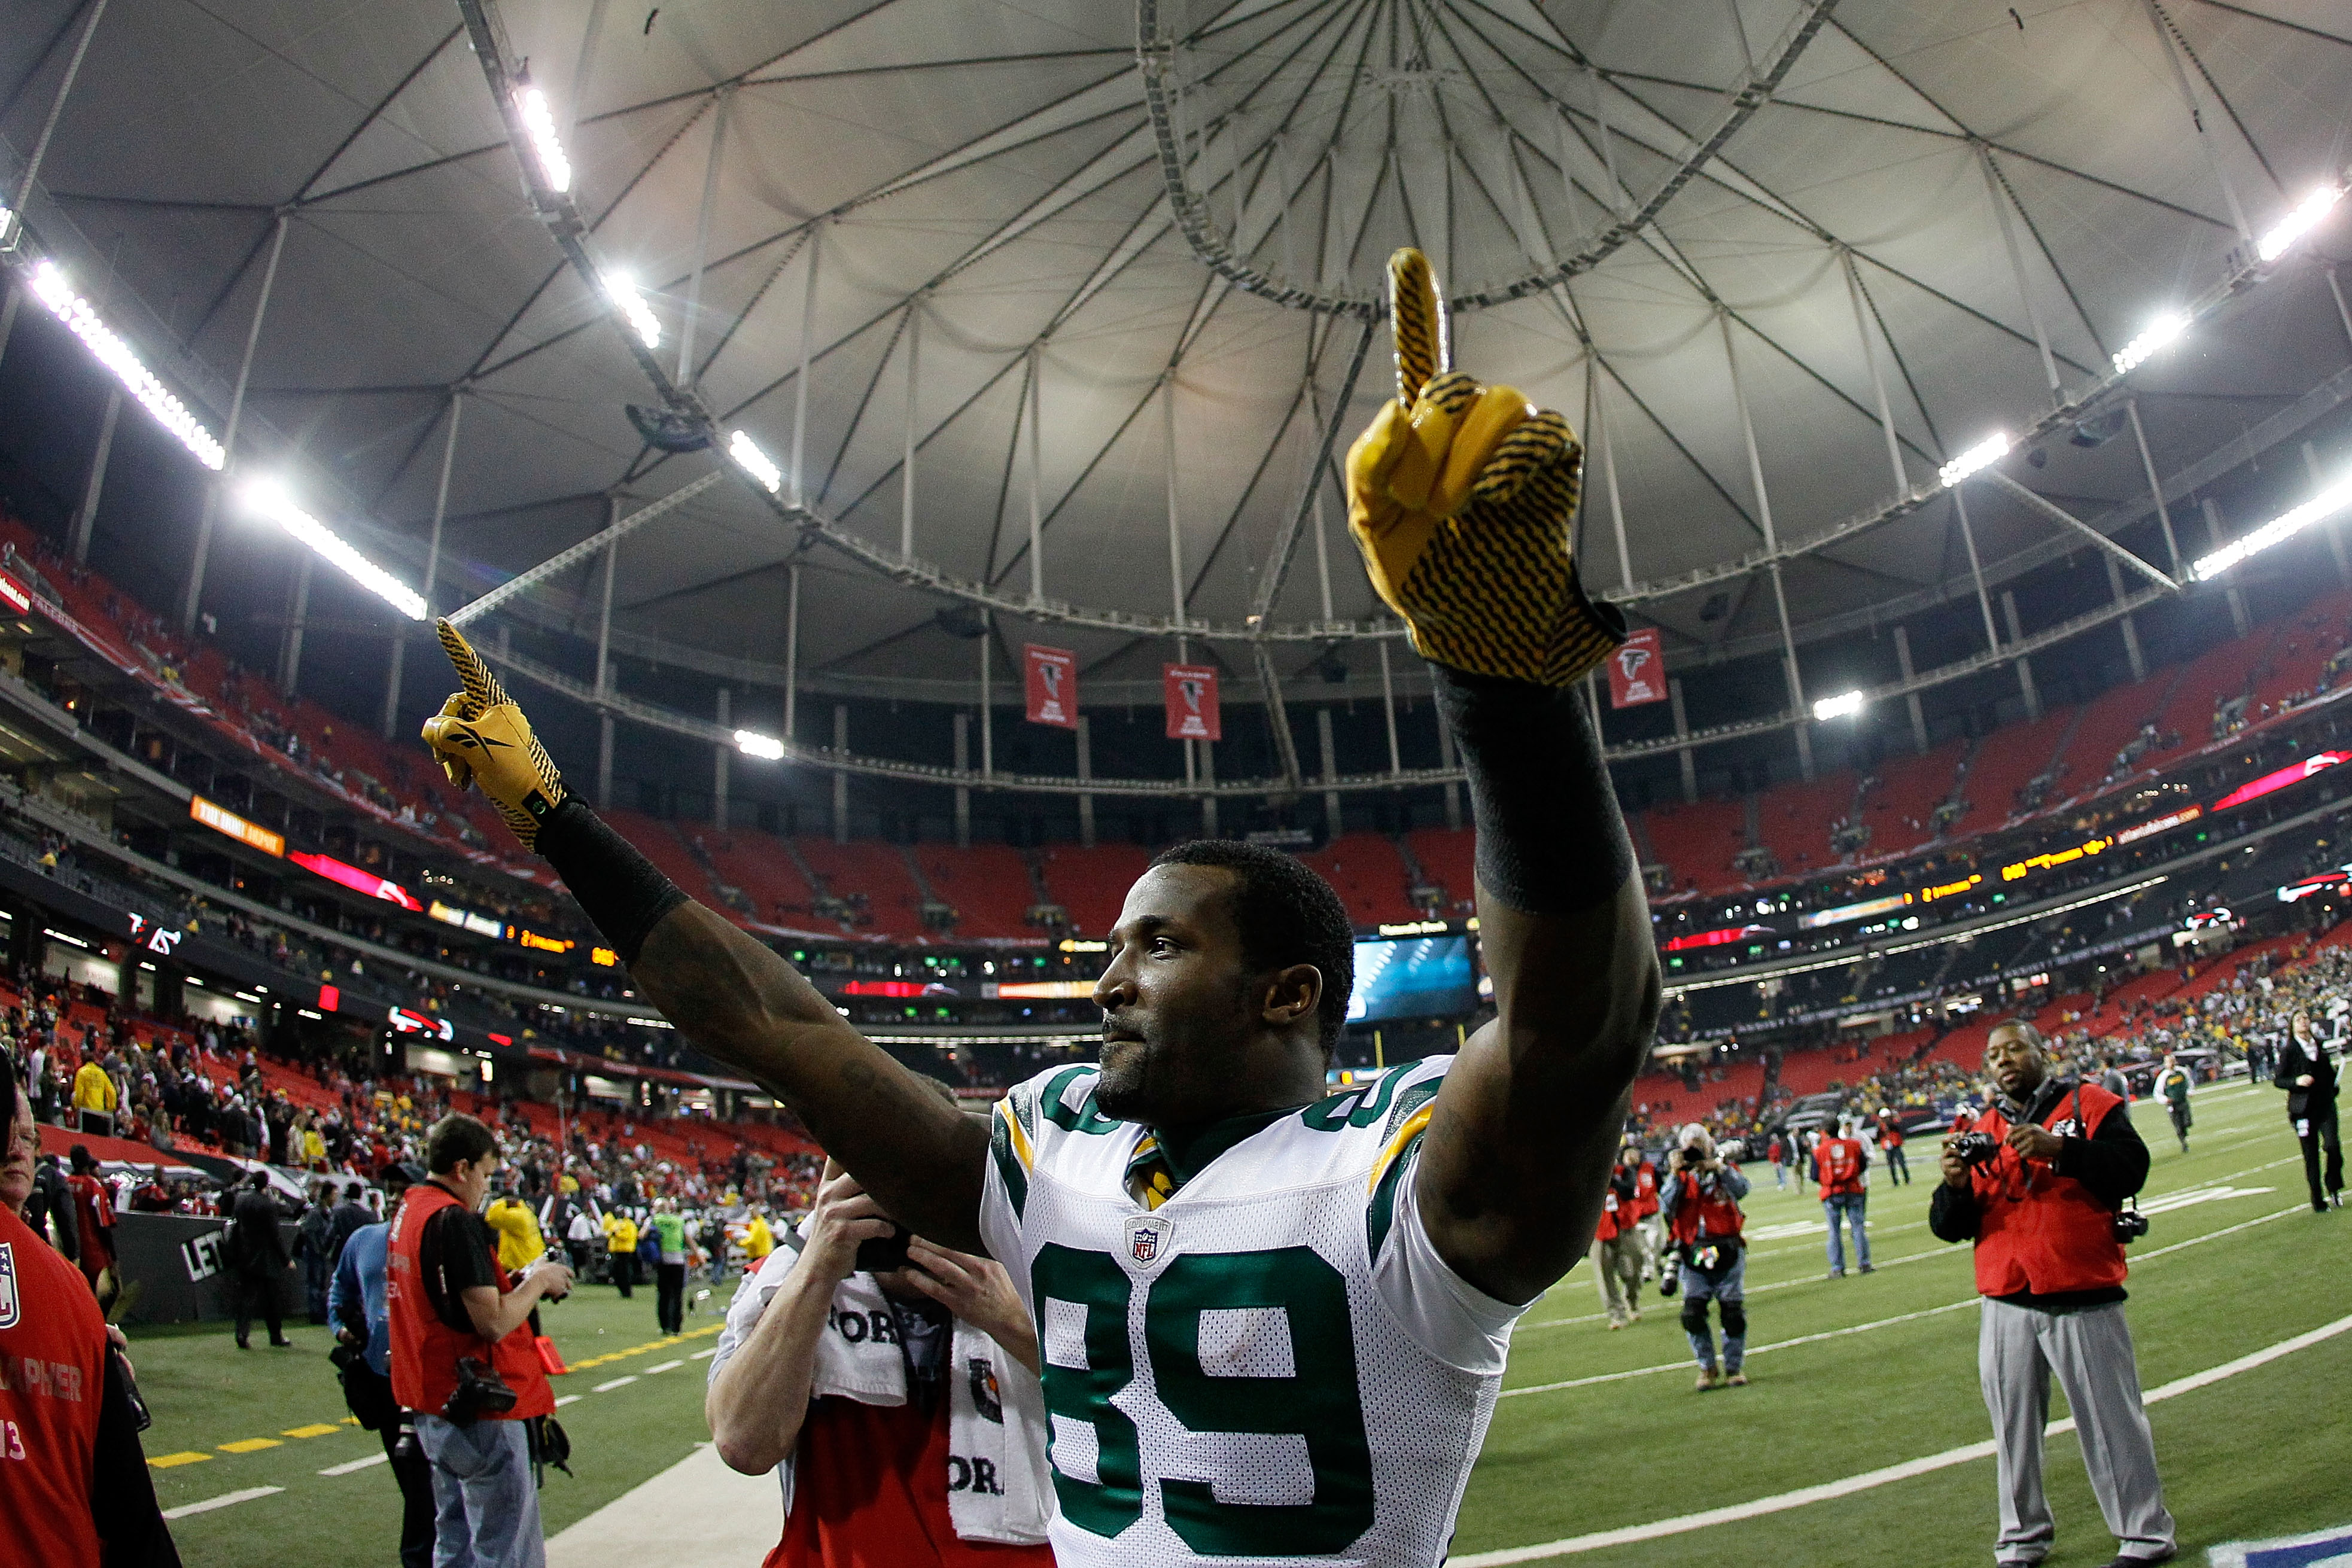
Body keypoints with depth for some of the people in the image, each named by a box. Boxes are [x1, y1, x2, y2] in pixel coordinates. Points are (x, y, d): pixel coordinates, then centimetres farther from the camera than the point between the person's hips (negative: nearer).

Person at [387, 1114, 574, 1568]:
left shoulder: (407, 1212, 10)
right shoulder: (455, 1220, -20)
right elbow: (493, 1322, -25)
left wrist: (519, 1281, 9)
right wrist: (539, 1280, -9)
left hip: (433, 1406, 10)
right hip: (479, 1411, -10)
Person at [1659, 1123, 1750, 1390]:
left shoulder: (1726, 1173, 5)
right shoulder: (1681, 1179, 8)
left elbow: (1742, 1190, -18)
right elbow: (1666, 1206, -9)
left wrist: (1719, 1167, -28)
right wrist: (1675, 1175, -15)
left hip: (1728, 1254, -1)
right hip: (1694, 1257, 1)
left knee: (1733, 1313, 3)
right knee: (1692, 1314, -7)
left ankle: (1734, 1368, 20)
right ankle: (1708, 1369, 10)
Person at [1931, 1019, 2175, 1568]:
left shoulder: (2090, 1105, 2)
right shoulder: (1980, 1131, 10)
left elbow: (2132, 1168, -15)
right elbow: (1949, 1226, 6)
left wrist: (2058, 1149, -26)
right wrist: (1955, 1186, -14)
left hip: (2083, 1301, -3)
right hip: (2005, 1306, 4)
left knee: (2112, 1421, 5)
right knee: (2013, 1429, 10)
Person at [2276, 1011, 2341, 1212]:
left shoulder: (2321, 1045, 8)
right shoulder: (2288, 1051, -4)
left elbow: (2328, 1071, 22)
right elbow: (2278, 1080, -3)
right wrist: (2297, 1081, -20)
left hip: (2326, 1104, 3)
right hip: (2303, 1108, -3)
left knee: (2333, 1146, -15)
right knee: (2311, 1155, 1)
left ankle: (2334, 1187, 11)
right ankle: (2318, 1202, 10)